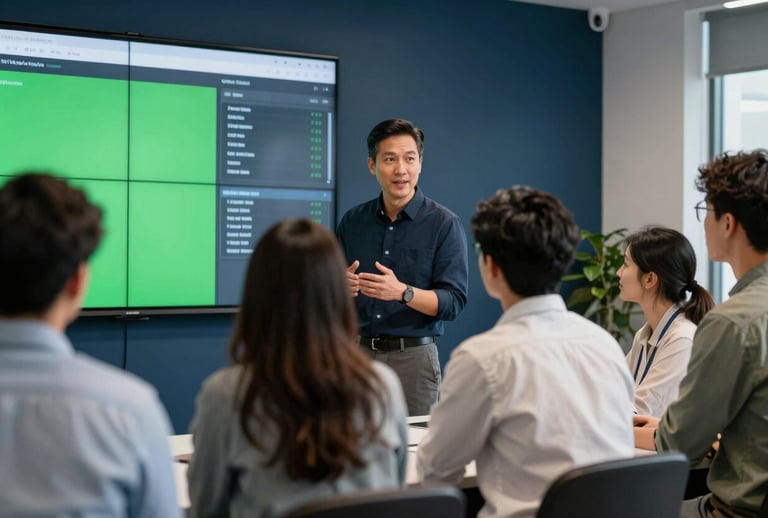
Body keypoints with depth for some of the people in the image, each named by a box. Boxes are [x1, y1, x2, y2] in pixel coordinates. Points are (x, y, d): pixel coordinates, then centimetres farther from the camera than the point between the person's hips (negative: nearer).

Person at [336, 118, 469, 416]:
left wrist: (403, 292, -25)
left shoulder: (444, 224, -3)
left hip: (412, 357, -3)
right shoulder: (352, 222, 8)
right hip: (355, 352, 3)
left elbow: (454, 302, -9)